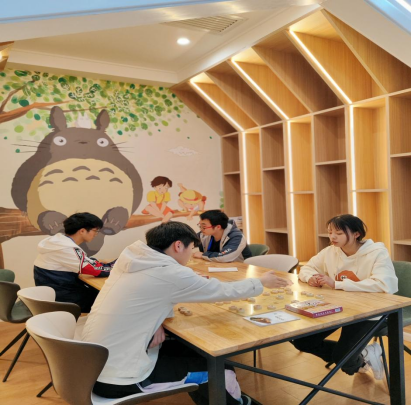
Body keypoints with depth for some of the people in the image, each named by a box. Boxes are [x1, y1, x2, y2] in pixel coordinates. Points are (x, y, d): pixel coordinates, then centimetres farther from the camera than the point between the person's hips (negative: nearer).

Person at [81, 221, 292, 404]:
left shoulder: (131, 257, 0)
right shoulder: (169, 273, -21)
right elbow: (224, 290, -8)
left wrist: (157, 322, -5)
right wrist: (261, 283, 8)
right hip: (116, 379, -8)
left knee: (186, 348, 19)